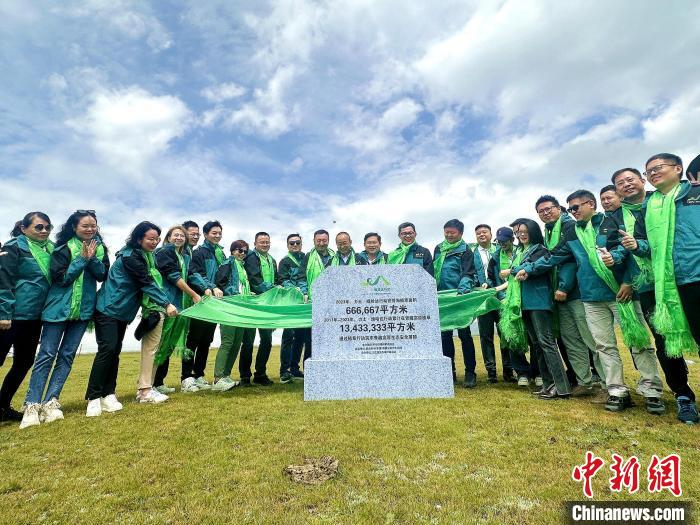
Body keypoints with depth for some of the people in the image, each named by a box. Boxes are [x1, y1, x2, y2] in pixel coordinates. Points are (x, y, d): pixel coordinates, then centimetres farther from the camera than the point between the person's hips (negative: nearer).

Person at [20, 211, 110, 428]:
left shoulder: (99, 247, 5)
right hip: (59, 308, -3)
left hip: (83, 310, 4)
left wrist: (92, 258, -17)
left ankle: (51, 402, 12)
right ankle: (32, 405, 6)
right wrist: (82, 259, -17)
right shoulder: (64, 248, -7)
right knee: (47, 354, 0)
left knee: (67, 355, 5)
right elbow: (59, 277, -13)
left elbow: (102, 275, -2)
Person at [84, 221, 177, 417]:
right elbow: (147, 283, -25)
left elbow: (148, 282, 11)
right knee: (107, 349, -11)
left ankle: (108, 395, 11)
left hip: (122, 311, 9)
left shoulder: (144, 256, 10)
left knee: (115, 351, 7)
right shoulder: (130, 257, -18)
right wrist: (167, 304, -30)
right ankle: (93, 398, -2)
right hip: (108, 309, -9)